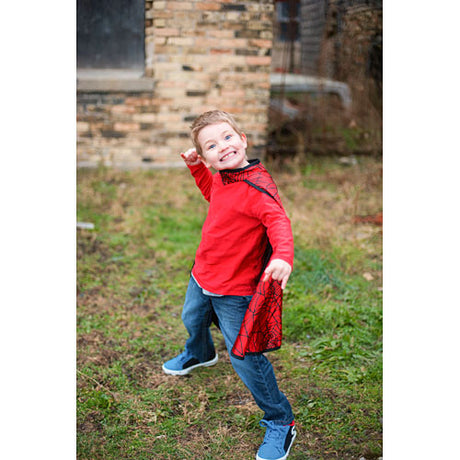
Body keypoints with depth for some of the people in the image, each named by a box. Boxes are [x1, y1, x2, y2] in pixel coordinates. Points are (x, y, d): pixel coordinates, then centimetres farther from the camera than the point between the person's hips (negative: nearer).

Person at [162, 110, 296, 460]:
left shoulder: (257, 186, -27)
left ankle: (280, 423, 13)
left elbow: (278, 220, -40)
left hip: (235, 290, -9)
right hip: (202, 276, 9)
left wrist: (283, 255, -59)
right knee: (192, 320, 34)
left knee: (244, 358, -4)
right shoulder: (222, 178, -1)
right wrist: (196, 167, 10)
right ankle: (200, 354, 70)